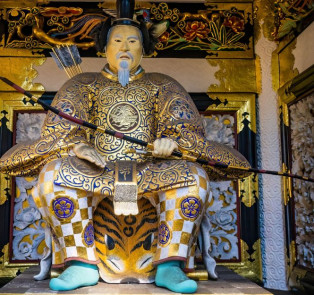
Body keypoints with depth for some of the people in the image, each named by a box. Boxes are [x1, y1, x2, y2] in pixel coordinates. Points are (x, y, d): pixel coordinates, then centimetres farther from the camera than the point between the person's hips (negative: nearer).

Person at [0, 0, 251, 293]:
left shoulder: (161, 86, 17)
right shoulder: (84, 84, 18)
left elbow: (184, 122, 3)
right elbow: (61, 123, 4)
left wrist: (172, 140, -22)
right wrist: (76, 145, -19)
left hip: (149, 170, 0)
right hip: (97, 169, 1)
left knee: (194, 175, -28)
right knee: (54, 172, -28)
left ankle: (170, 266, -25)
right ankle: (82, 265, -22)